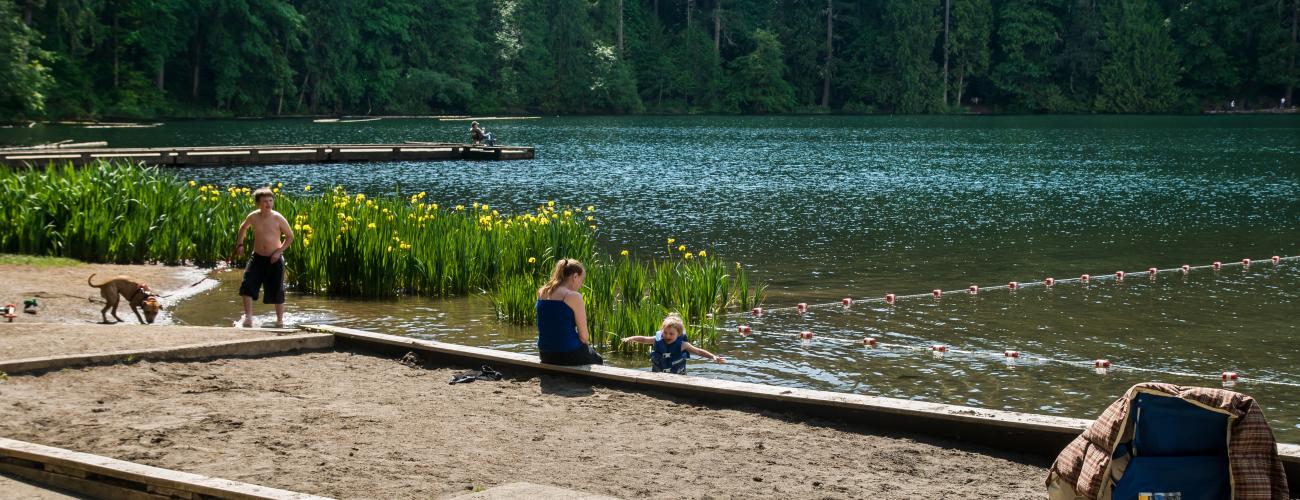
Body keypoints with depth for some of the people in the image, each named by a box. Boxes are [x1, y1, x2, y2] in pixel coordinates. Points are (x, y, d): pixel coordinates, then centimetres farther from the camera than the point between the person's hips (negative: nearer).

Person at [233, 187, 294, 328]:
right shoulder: (253, 217, -4)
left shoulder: (278, 218, -11)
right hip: (257, 257, 2)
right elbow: (243, 228, 19)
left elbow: (290, 236, -1)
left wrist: (279, 251, -12)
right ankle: (248, 317, -8)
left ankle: (280, 320, 18)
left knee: (277, 291, 3)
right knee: (247, 285, -13)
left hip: (274, 259, -2)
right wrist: (240, 244, 8)